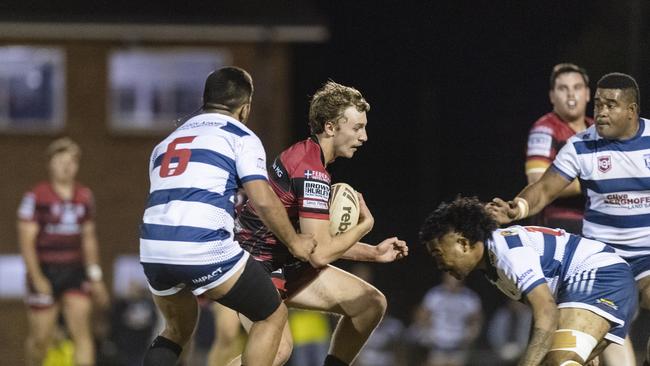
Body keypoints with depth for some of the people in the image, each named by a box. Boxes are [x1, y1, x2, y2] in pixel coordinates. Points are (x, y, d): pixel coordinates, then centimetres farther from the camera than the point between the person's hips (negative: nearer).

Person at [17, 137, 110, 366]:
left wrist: (95, 276, 15)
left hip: (75, 273, 3)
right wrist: (37, 278, -15)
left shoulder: (85, 196, 9)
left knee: (81, 330, -12)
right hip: (44, 272, -3)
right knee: (40, 339, 2)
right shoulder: (36, 197, -7)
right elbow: (26, 240, -8)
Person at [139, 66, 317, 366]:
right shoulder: (241, 137, 7)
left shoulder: (167, 143, 27)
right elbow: (263, 200, -4)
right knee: (273, 316, 13)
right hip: (204, 249, -6)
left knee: (177, 329, 30)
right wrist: (294, 242, 11)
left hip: (153, 251, 6)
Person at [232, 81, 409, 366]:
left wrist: (373, 253, 12)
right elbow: (319, 254, -25)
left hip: (286, 264, 10)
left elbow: (319, 240, 19)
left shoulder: (304, 153, 10)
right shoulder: (312, 174, -22)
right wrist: (365, 224, -9)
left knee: (372, 303, 7)